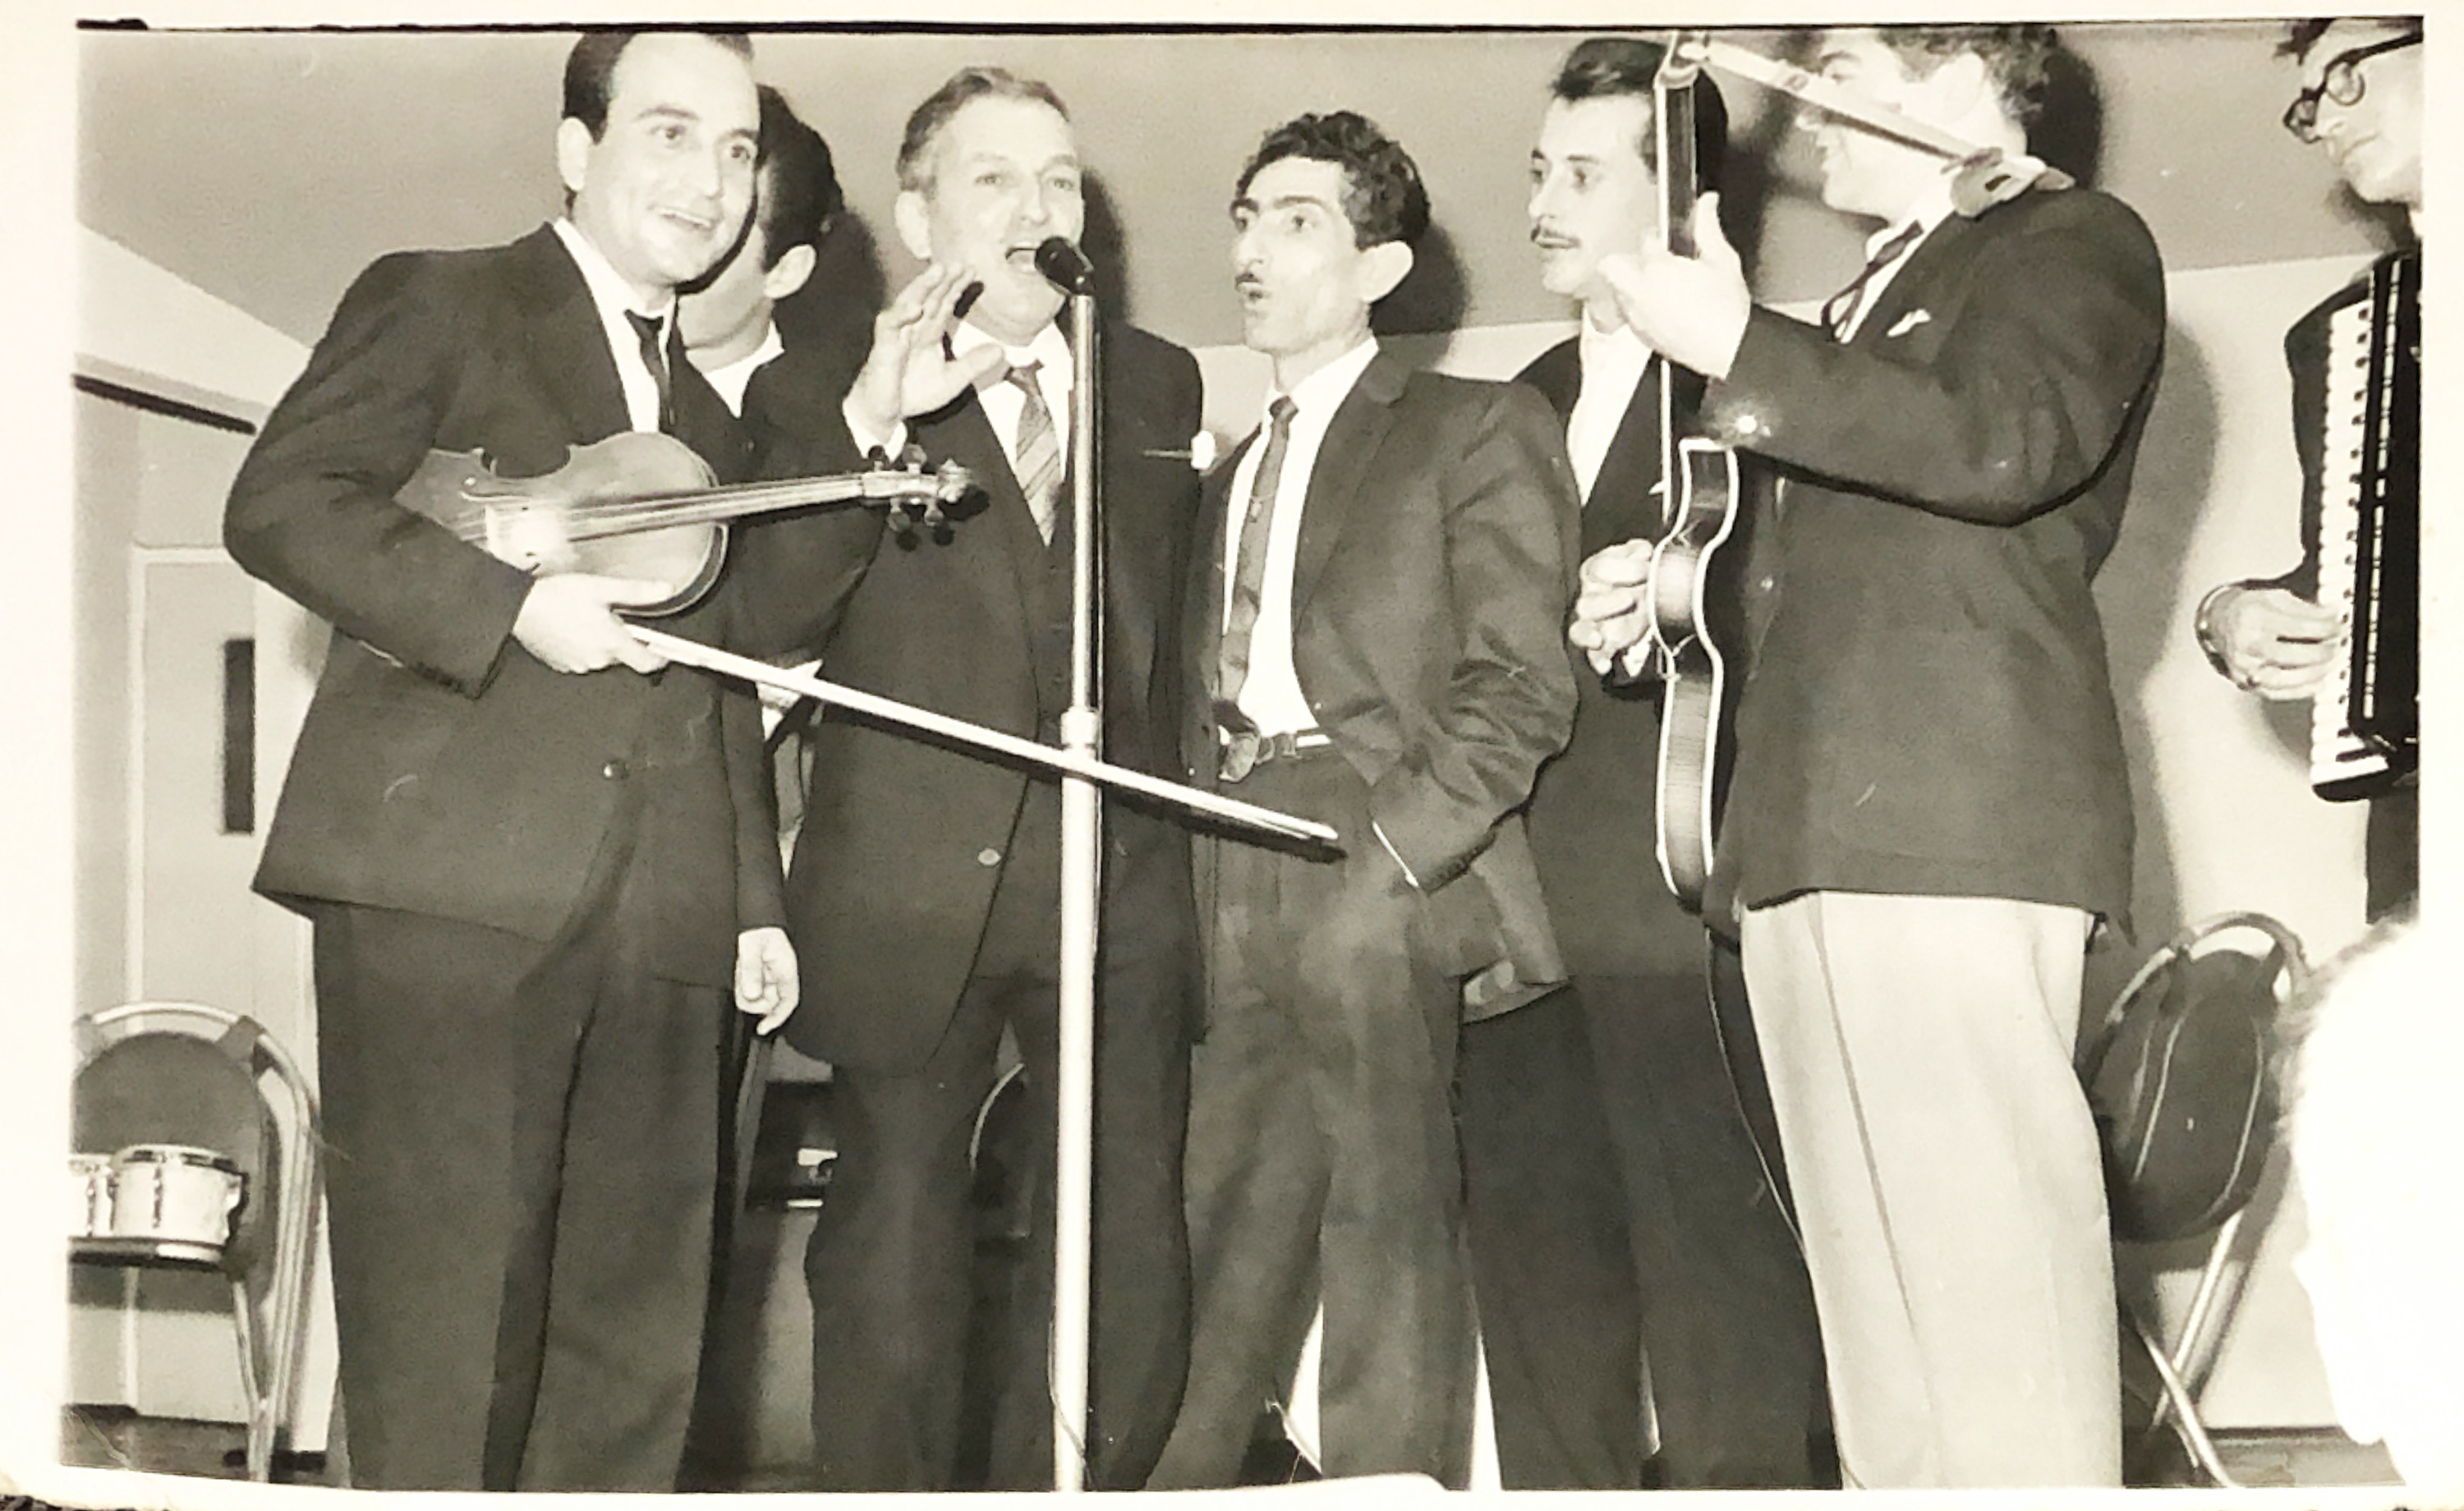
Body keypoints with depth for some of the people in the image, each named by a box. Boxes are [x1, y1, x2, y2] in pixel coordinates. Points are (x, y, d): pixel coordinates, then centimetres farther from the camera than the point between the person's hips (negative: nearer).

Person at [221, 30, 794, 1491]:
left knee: (636, 1343, 5)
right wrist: (512, 604, -16)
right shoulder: (437, 302, 7)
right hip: (455, 887, -6)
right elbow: (278, 500, -6)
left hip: (659, 917, 6)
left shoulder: (711, 408, 26)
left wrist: (757, 895, 17)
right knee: (442, 1322, -5)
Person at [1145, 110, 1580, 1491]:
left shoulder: (1477, 429, 6)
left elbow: (1522, 686, -5)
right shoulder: (1234, 476, 28)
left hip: (1377, 868, -6)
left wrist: (1388, 855, -15)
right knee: (1230, 1230, 2)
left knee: (1387, 1211, -9)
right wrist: (1190, 884, 5)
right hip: (1232, 883, 6)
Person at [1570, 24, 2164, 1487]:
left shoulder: (2075, 240, 3)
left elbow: (2007, 445, -17)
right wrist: (1668, 595, 20)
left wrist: (1741, 350, -16)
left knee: (1980, 1230, -14)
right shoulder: (1874, 295, 30)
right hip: (1814, 821, 9)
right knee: (1866, 1248, 7)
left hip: (1956, 809, -9)